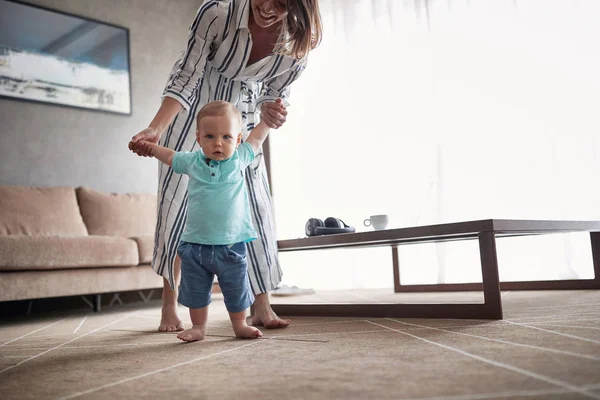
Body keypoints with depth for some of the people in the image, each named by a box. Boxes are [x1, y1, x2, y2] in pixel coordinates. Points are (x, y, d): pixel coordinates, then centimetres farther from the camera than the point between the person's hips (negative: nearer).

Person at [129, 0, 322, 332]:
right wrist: (155, 129, -33)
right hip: (193, 111, -2)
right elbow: (186, 77, -23)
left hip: (241, 120, 3)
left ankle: (262, 308, 7)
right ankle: (169, 307, 7)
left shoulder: (298, 40, -19)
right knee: (176, 202, -6)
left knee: (255, 208, -3)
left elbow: (275, 93, -5)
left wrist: (270, 110, -28)